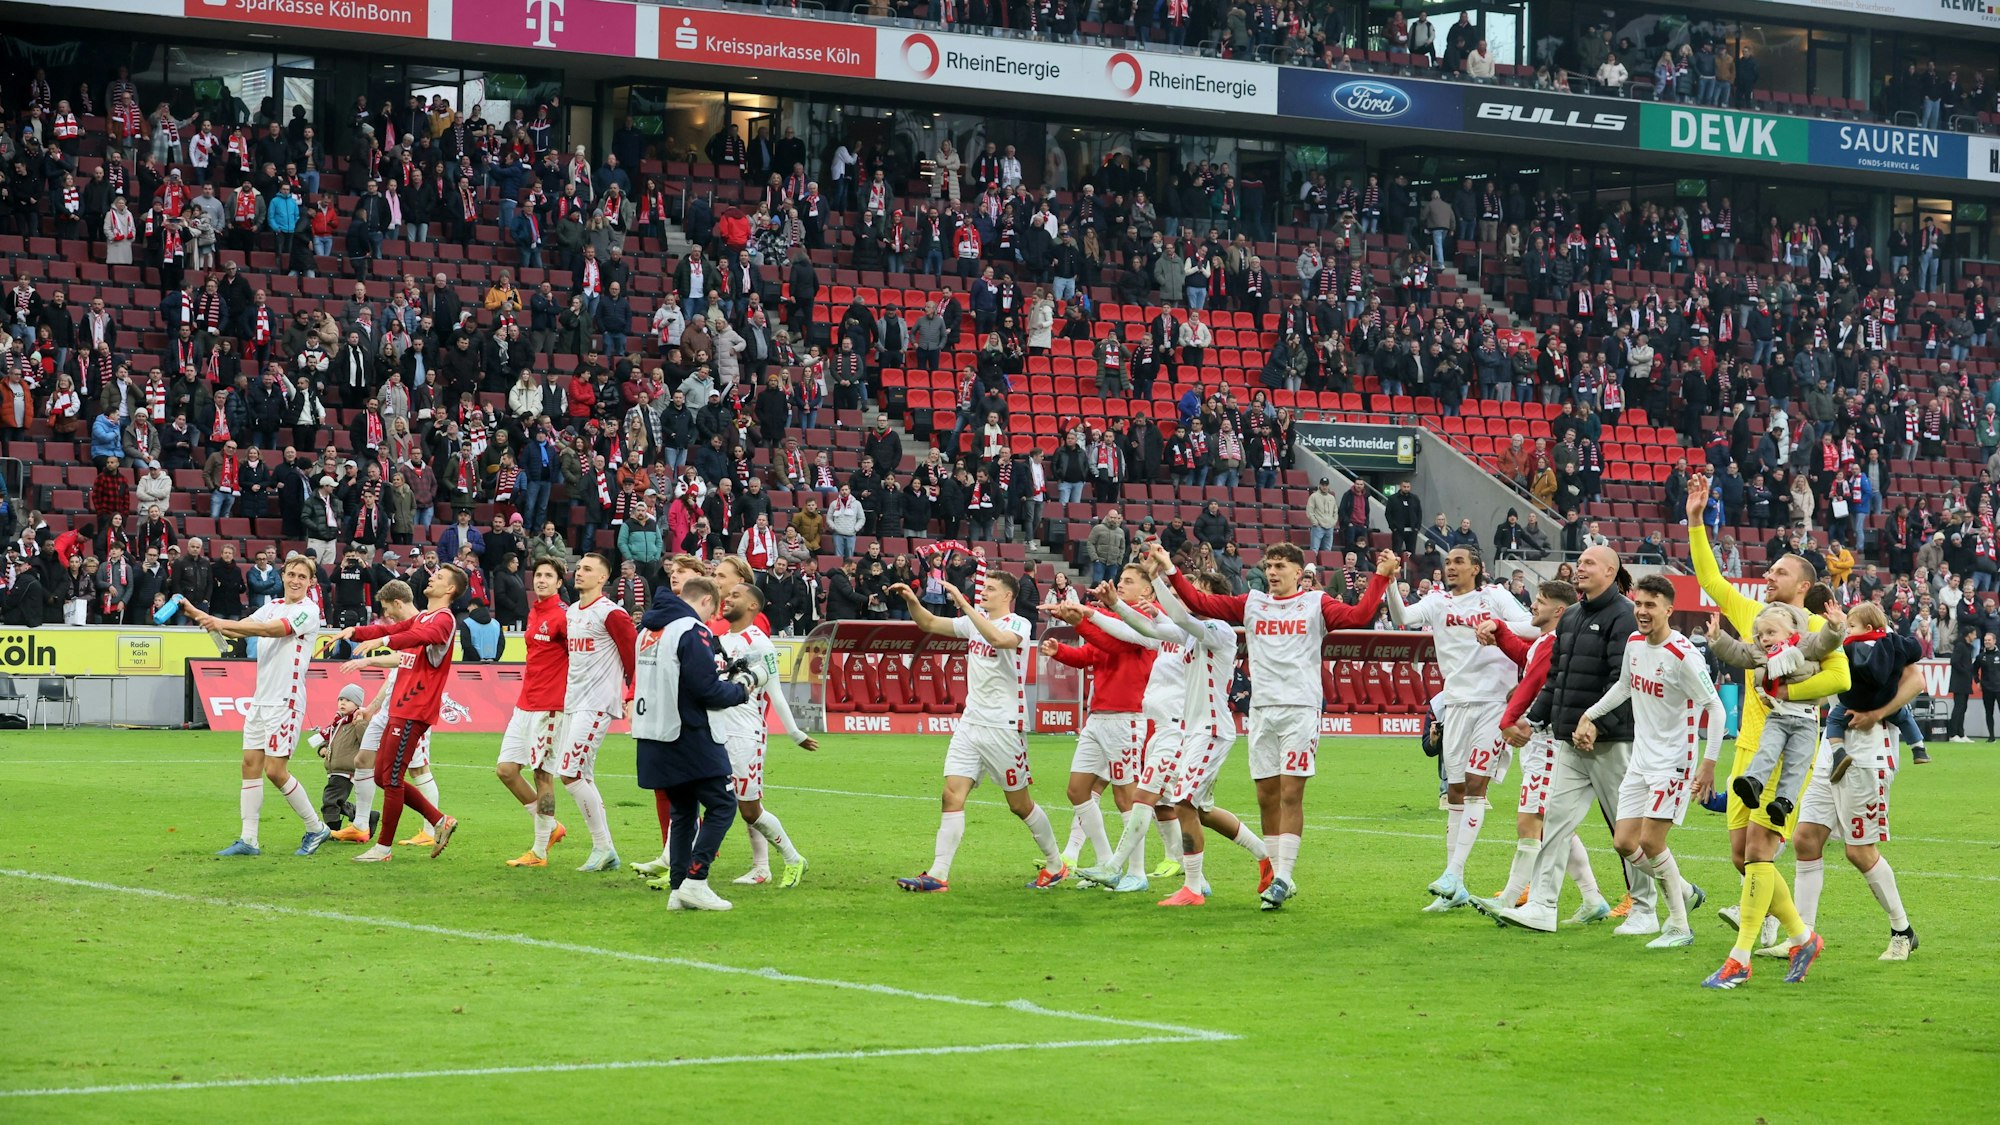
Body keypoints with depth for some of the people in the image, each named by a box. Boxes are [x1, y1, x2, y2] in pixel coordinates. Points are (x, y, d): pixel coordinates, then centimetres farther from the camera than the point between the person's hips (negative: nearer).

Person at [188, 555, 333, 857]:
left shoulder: (308, 611, -9)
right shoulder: (273, 606, 14)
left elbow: (270, 629, -22)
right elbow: (239, 630, 4)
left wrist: (223, 623, -29)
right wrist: (199, 615, -10)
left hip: (286, 702, -7)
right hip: (261, 699, 7)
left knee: (274, 771, -8)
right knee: (250, 764, 2)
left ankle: (316, 828, 9)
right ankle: (248, 840, 5)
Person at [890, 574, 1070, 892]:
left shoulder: (1019, 624, -10)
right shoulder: (974, 622, 11)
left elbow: (999, 639, -32)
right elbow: (929, 623, 13)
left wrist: (964, 604, -32)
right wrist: (911, 601, -6)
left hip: (1004, 727, -6)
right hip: (970, 723, 6)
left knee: (1020, 804, 5)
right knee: (952, 795, -7)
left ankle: (1055, 865, 24)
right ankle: (938, 876, -11)